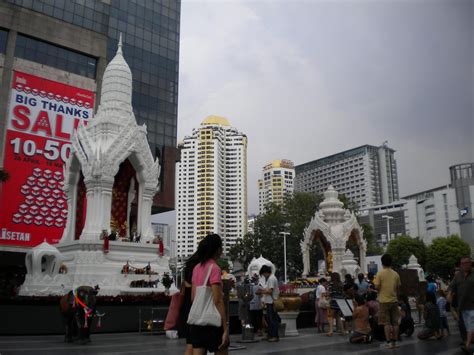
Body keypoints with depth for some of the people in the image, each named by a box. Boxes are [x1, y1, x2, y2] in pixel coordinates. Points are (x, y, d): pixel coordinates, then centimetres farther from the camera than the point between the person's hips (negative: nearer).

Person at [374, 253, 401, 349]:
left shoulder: (380, 273, -9)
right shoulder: (396, 274, 2)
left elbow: (377, 286, -11)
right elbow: (398, 287, 7)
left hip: (384, 301, -3)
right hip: (394, 300, 3)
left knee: (386, 323, 1)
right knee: (395, 322, 9)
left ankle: (389, 342, 0)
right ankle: (394, 342, 13)